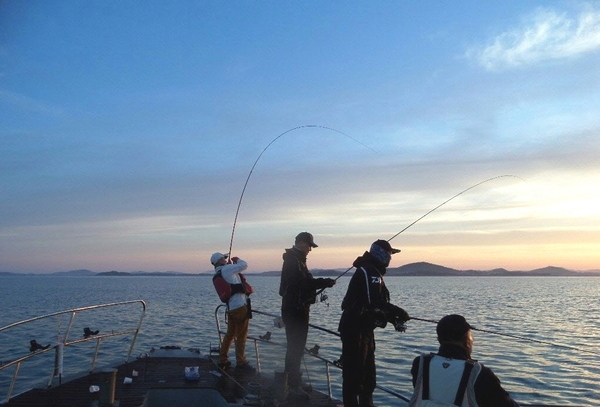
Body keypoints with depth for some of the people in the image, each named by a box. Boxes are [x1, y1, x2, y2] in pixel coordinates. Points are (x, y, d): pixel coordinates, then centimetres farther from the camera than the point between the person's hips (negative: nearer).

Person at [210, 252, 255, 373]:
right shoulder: (226, 269, -13)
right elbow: (244, 265, -13)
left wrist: (231, 262, 16)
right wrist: (237, 259, 6)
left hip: (230, 307, 9)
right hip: (240, 306, -9)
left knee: (230, 334, 18)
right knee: (241, 336, -1)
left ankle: (223, 361, 24)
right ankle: (241, 363, 6)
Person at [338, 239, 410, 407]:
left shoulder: (373, 272, 16)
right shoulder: (368, 272, -17)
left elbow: (378, 303, 16)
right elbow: (375, 302, -29)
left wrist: (394, 318, 5)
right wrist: (399, 312, -20)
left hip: (364, 329, 11)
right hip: (354, 329, -11)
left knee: (368, 370, 19)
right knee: (353, 370, -5)